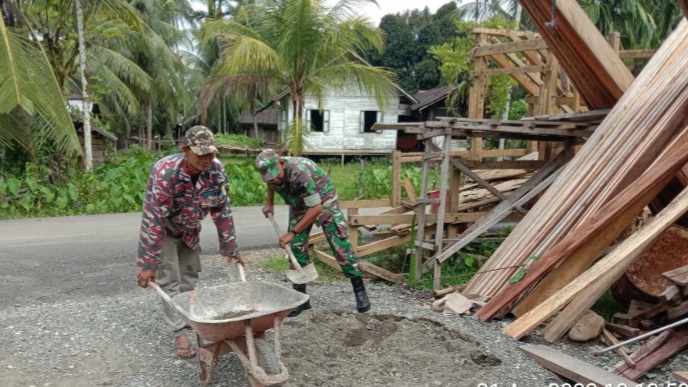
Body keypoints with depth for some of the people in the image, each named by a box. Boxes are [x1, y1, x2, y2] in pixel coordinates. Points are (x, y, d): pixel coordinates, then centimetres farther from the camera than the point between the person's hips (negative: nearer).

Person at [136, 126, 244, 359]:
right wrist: (148, 264, -33)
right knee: (169, 280, -5)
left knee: (190, 273, 15)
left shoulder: (216, 170, -24)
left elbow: (222, 210, -13)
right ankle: (180, 332, 5)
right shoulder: (165, 172, -38)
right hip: (165, 231, -5)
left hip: (190, 229, 5)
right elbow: (154, 220, -36)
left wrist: (230, 247, -8)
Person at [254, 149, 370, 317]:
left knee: (340, 245, -9)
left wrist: (293, 232, -32)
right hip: (299, 204, 6)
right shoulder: (271, 171, -18)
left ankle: (360, 291, 4)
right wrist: (269, 203, 11)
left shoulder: (299, 173, -39)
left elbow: (316, 208, -35)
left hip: (323, 200, -6)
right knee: (296, 247, -2)